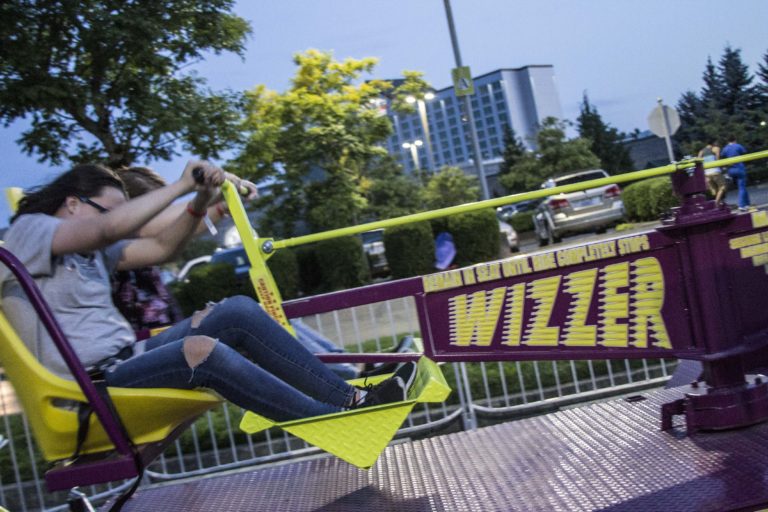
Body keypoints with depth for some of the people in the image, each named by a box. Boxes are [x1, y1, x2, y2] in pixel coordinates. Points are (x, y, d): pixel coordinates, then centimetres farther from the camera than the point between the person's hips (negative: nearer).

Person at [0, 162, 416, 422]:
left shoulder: (89, 248, 20)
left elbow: (160, 247, 18)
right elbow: (111, 228, -24)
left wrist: (199, 202, 2)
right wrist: (181, 185, -16)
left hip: (124, 361, 9)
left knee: (238, 311, -7)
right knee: (200, 350, -34)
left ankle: (352, 397, -9)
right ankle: (341, 422, -25)